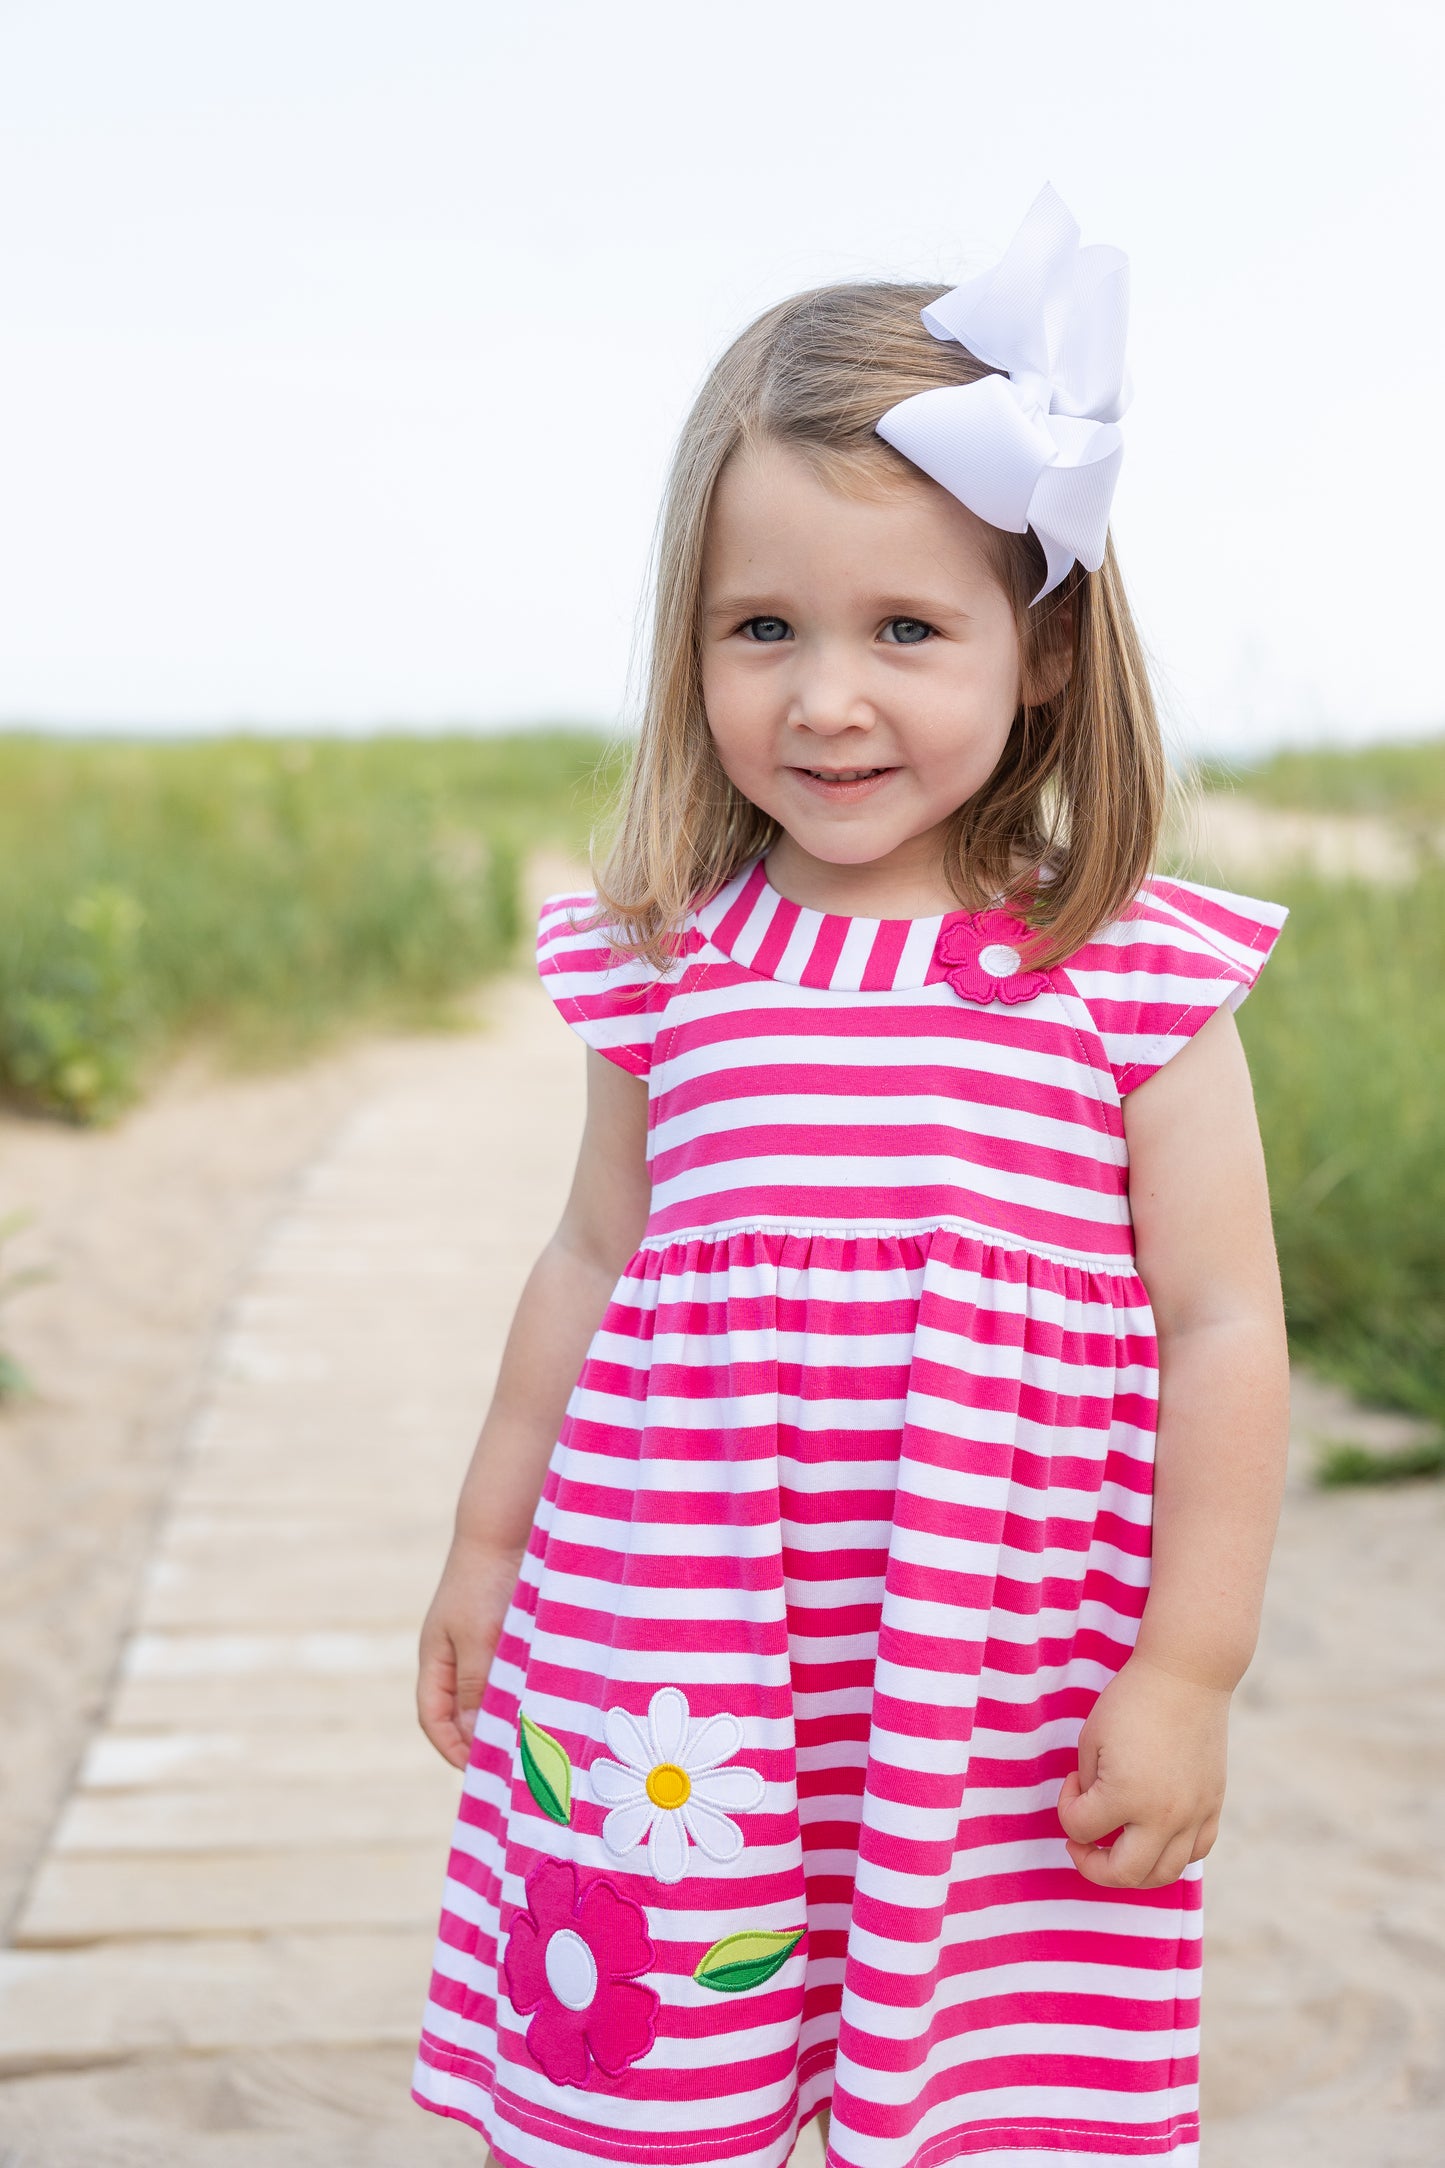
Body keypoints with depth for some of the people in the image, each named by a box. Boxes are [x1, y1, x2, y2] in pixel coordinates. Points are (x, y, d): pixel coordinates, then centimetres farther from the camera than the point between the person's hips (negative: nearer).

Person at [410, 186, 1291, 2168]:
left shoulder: (1135, 978, -5)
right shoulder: (665, 964, 2)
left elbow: (1220, 1329, -2)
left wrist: (1190, 1670, -3)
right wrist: (486, 1546, 20)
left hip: (1014, 1710, -2)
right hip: (669, 1676, 2)